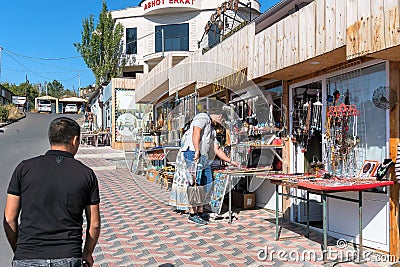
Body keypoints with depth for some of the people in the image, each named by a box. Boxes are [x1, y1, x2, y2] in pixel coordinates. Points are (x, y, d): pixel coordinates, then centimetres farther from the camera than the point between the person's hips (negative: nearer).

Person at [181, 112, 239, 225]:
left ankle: (201, 212, 13)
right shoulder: (203, 117, 2)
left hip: (204, 158, 10)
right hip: (193, 153, -10)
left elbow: (217, 150, 28)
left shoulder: (212, 130, 29)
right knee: (195, 184, -11)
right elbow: (196, 132, -15)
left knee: (206, 184, 7)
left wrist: (230, 161, 24)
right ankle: (192, 214, -9)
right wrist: (197, 151, -25)